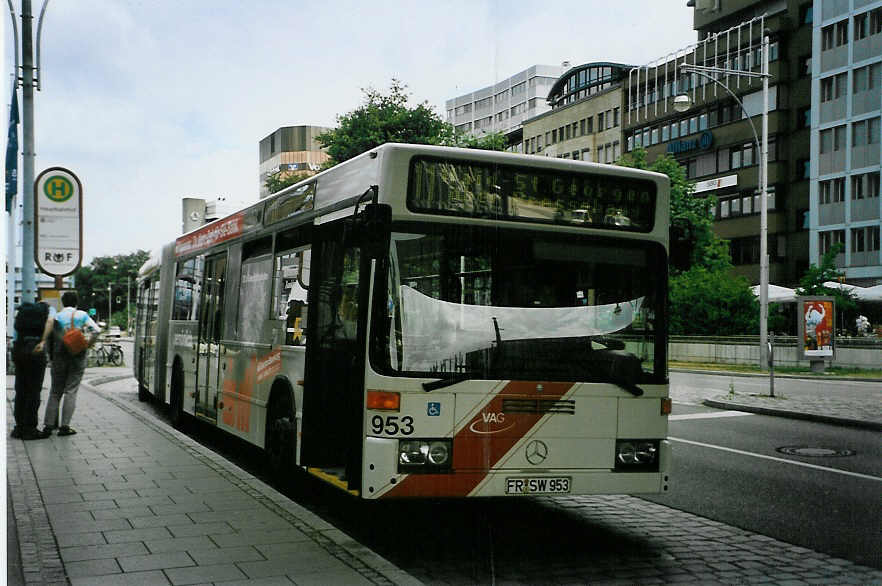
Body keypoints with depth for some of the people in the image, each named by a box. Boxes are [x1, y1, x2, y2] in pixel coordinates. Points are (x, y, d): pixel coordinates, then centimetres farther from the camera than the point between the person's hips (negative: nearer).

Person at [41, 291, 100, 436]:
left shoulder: (56, 317, 4)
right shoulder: (82, 315, 0)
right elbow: (95, 330, -12)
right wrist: (87, 343, 1)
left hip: (59, 356, 2)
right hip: (78, 357, -2)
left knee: (55, 391, 11)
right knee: (71, 391, 1)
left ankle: (48, 424, 8)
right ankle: (65, 426, -5)